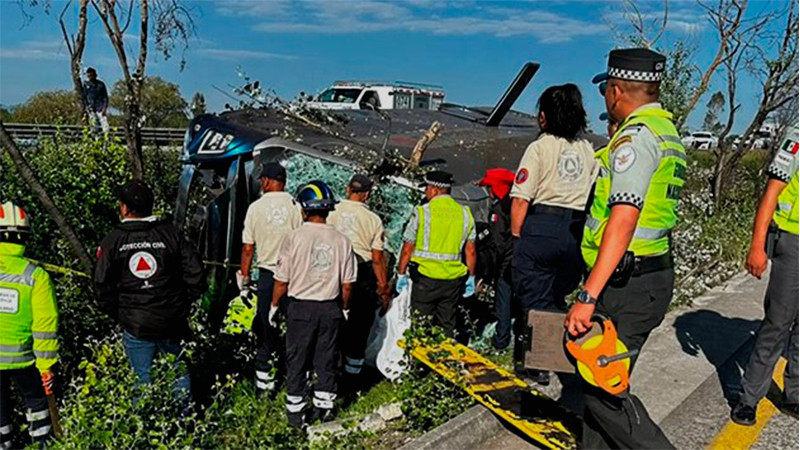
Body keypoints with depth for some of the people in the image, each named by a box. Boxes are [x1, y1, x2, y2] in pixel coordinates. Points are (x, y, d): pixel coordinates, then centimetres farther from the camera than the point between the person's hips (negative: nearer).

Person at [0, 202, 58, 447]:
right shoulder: (36, 276, -16)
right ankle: (43, 443, 32)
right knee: (36, 400, 22)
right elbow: (45, 326, -14)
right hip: (22, 358, -1)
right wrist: (46, 365, -4)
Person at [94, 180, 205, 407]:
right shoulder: (171, 233, -3)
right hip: (172, 323, 1)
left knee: (142, 379, 12)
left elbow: (103, 287, -1)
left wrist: (119, 316, 13)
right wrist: (183, 306, 8)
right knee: (180, 372, 17)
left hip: (135, 327, 0)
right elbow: (196, 275, -5)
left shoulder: (112, 241, -3)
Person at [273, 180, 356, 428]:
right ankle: (324, 407, 26)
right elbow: (347, 285, 1)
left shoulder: (293, 238, -12)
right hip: (330, 309, 2)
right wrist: (344, 309, 16)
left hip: (301, 308, -2)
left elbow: (282, 281, -8)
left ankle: (296, 411, 20)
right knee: (327, 359, 15)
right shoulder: (342, 241, -4)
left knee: (297, 361, 11)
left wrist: (274, 306, 8)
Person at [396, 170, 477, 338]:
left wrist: (401, 274, 5)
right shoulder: (465, 213, 6)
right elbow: (470, 251, 7)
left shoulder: (422, 212, -7)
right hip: (454, 280, 4)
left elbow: (407, 249, -5)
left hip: (426, 277, -4)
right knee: (447, 326, 12)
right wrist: (471, 277, 16)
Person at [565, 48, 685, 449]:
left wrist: (588, 297, -28)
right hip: (654, 277, 10)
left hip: (627, 286, -10)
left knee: (602, 389, -3)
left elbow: (624, 218, -26)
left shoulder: (635, 135, -15)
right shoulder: (668, 133, 17)